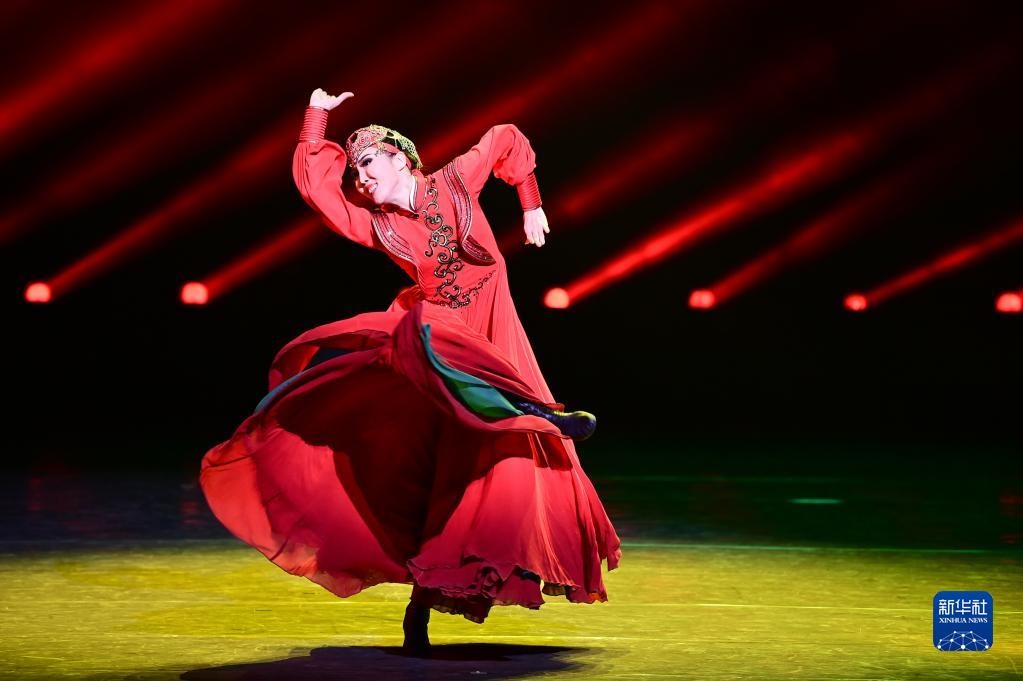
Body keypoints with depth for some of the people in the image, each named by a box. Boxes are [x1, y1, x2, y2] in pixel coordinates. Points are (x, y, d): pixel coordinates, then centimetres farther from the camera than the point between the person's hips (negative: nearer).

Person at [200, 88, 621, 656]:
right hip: (433, 330, 1)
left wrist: (530, 205, 16)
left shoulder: (455, 182, 1)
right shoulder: (376, 225, 4)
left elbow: (507, 138, 16)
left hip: (491, 338, -1)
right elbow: (314, 185, -2)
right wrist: (316, 118, -2)